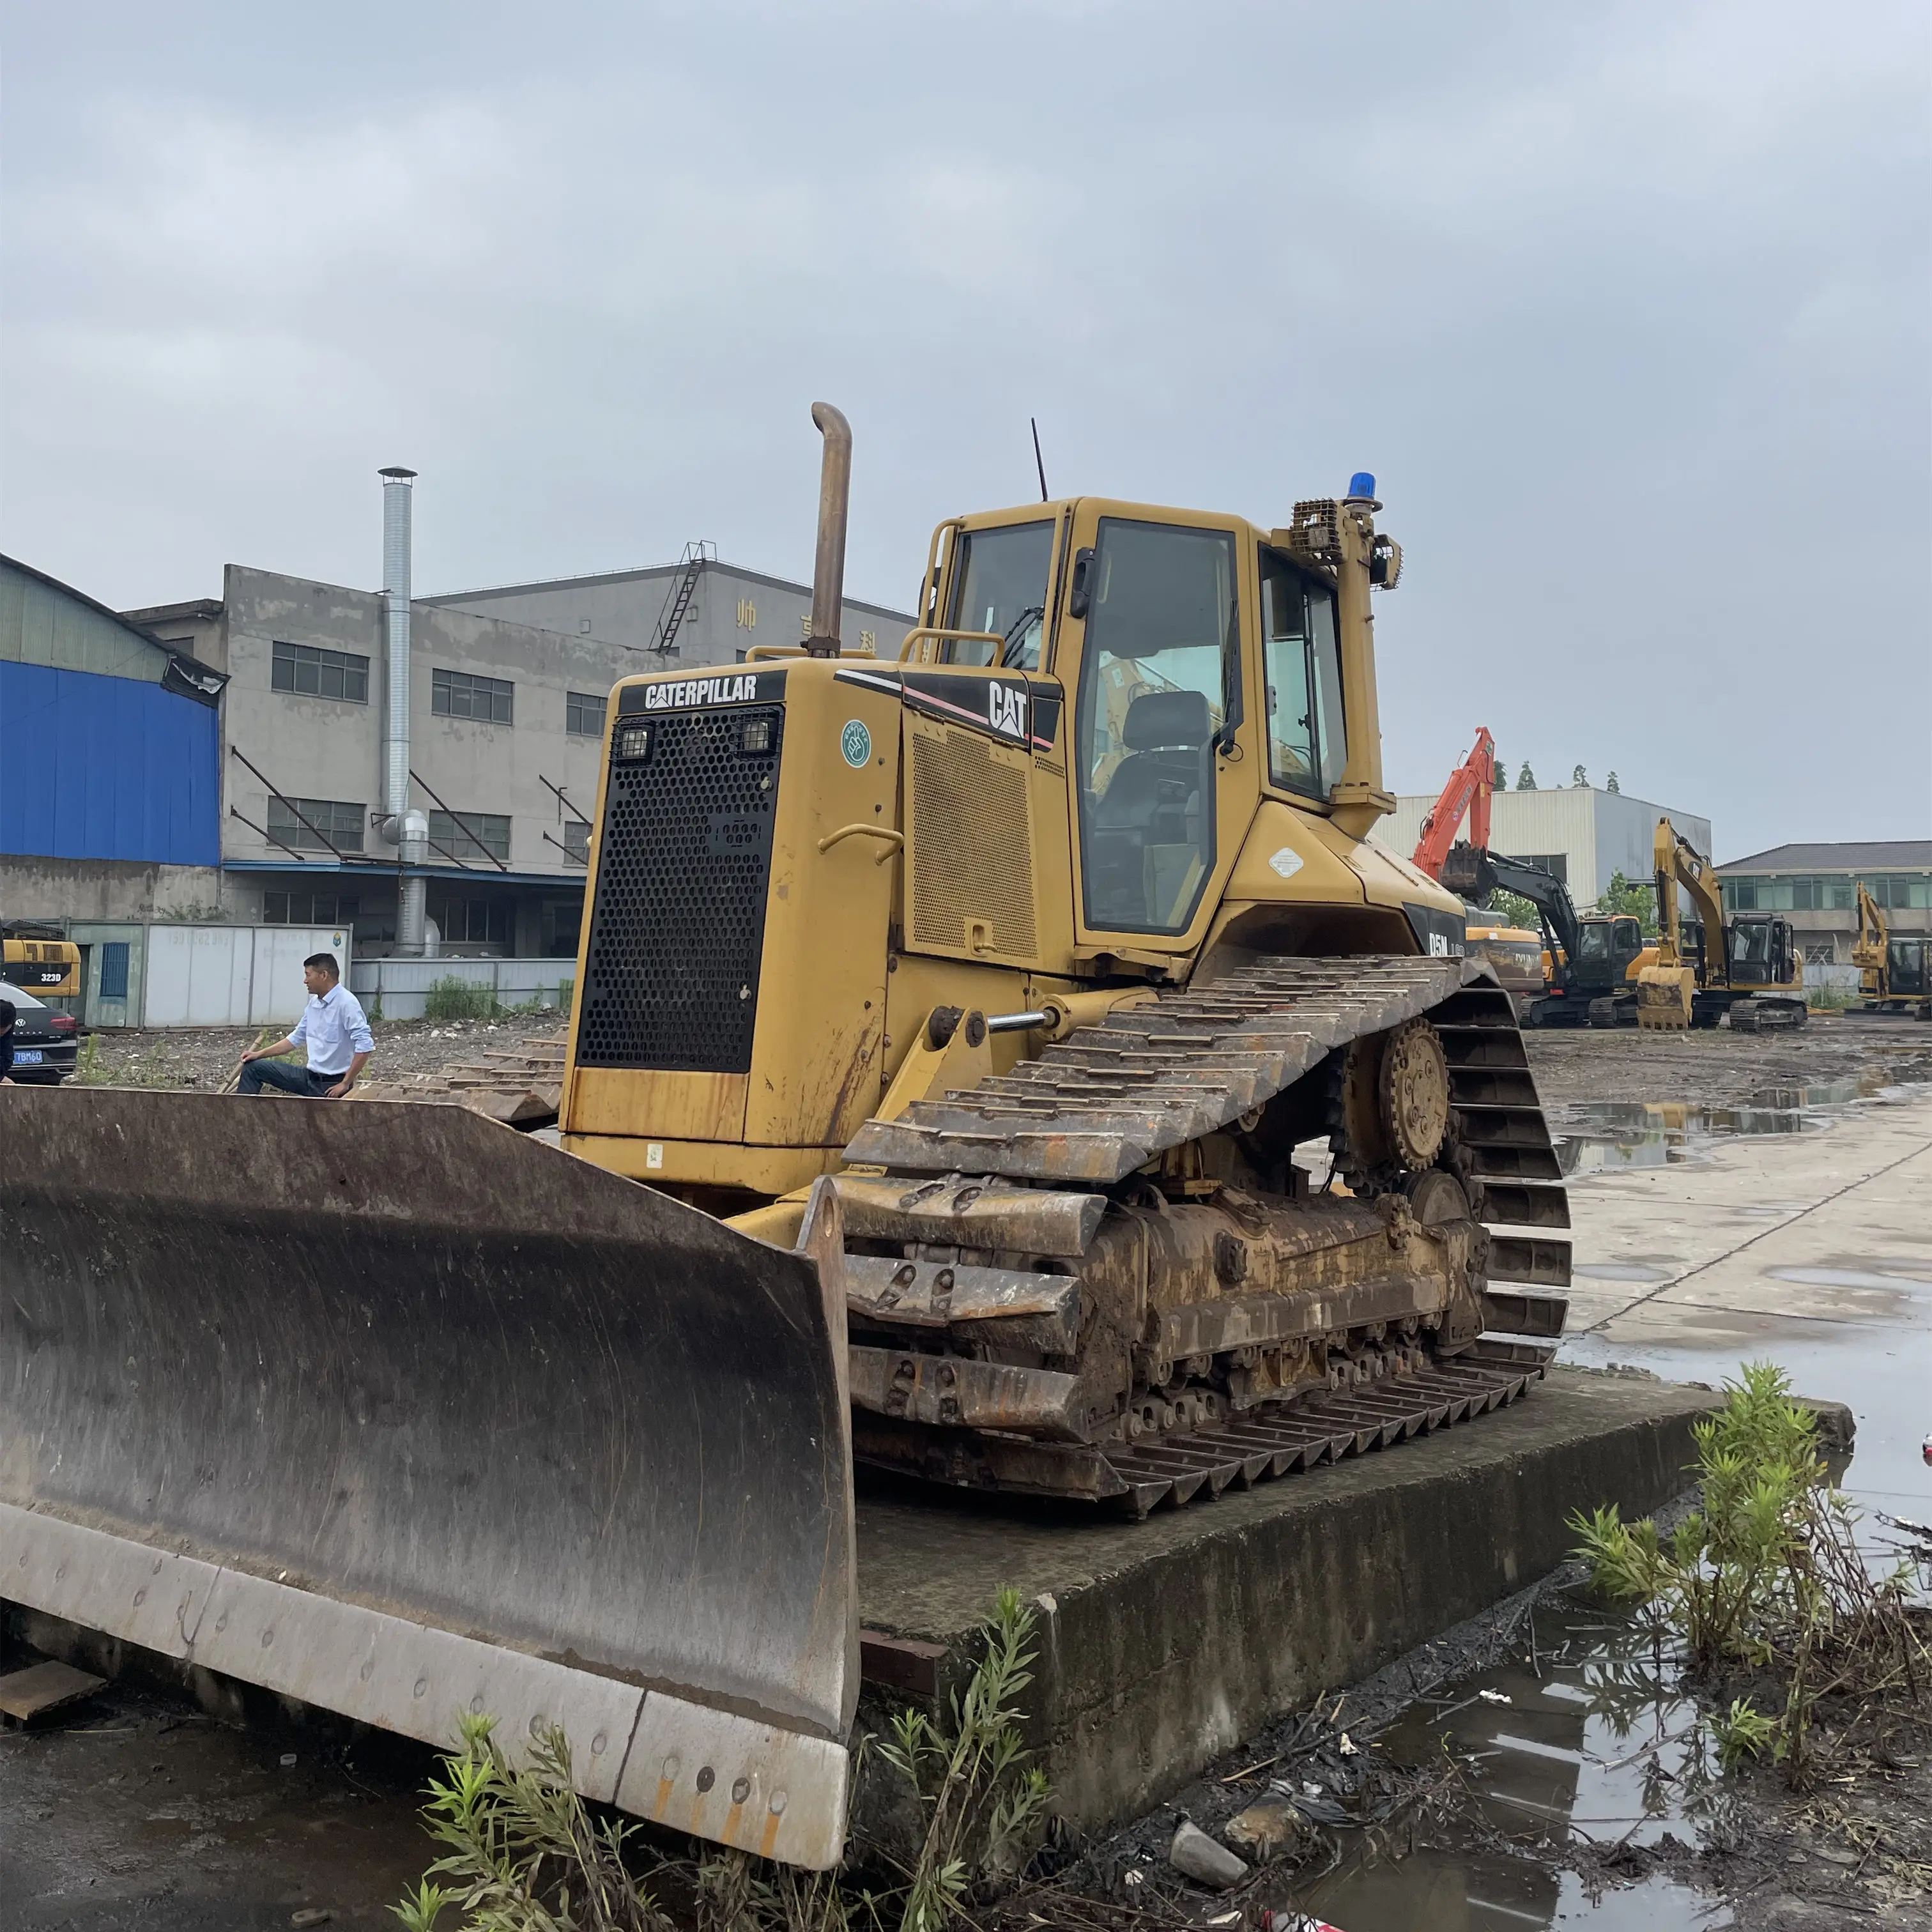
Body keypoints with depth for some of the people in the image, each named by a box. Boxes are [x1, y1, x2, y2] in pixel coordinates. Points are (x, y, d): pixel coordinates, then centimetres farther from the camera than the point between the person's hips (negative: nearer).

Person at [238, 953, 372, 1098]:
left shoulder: (346, 1003, -19)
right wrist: (259, 1054, 12)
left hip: (332, 1084, -9)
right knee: (253, 1067, 7)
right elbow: (297, 1038, 20)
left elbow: (365, 1045, -26)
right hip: (309, 1076, 9)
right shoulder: (314, 1003, 8)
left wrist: (345, 1084, -21)